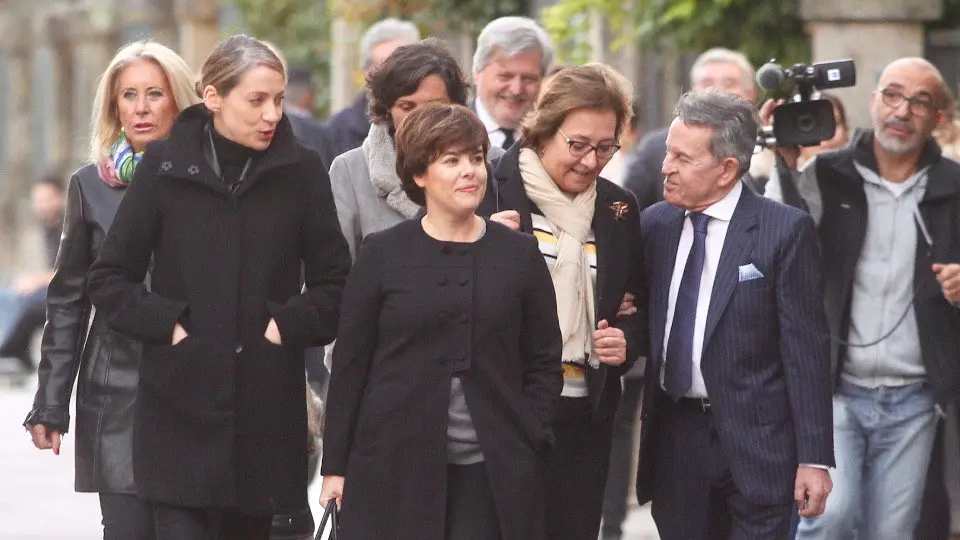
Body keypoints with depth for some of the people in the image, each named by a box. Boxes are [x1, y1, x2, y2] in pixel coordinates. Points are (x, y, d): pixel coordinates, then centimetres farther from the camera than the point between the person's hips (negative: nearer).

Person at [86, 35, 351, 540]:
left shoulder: (301, 170, 2)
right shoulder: (164, 165, 1)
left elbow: (334, 280, 10)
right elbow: (110, 278, 6)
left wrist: (290, 324, -6)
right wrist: (165, 323, -7)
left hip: (266, 408, 1)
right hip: (180, 407, -1)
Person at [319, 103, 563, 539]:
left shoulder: (519, 254, 8)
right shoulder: (382, 254, 3)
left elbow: (544, 363, 10)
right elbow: (349, 364, 5)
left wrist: (527, 446, -2)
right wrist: (335, 465, 3)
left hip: (492, 472, 1)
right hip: (395, 467, -1)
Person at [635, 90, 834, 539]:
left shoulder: (785, 230, -6)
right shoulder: (654, 224, 9)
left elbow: (805, 349, -8)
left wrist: (814, 456, -10)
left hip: (755, 442, -5)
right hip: (674, 436, 5)